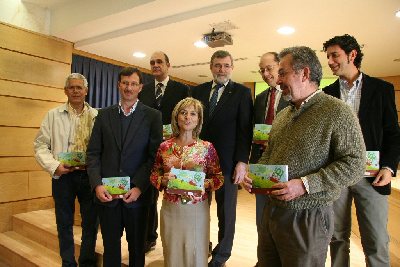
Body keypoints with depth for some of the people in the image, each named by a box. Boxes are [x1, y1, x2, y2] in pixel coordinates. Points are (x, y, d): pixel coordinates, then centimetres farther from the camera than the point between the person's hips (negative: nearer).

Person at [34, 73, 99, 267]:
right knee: (64, 223, 12)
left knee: (91, 222, 10)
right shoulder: (53, 115, 4)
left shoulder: (97, 116, 2)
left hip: (89, 175, 0)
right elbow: (40, 145, 2)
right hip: (63, 175, 0)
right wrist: (54, 166, -11)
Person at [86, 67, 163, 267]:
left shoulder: (152, 116, -1)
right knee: (110, 246, 16)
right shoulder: (104, 115, 7)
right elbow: (93, 153, 4)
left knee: (137, 246, 15)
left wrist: (139, 187, -14)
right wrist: (97, 184, -8)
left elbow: (154, 156, -6)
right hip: (106, 194, 2)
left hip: (137, 194, -2)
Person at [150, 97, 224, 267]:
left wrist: (203, 184, -18)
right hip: (170, 209, 2)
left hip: (197, 209, -1)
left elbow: (218, 178, 0)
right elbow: (154, 174, 8)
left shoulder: (207, 147, -6)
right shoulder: (165, 146, -1)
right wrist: (163, 180, -12)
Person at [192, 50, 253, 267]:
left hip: (227, 162, -2)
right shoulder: (198, 91, 10)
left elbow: (245, 130, -5)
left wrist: (242, 162, -10)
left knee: (226, 210, 10)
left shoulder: (242, 92, 0)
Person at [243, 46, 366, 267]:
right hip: (271, 211, 7)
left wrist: (305, 184, -24)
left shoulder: (337, 112, -11)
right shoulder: (283, 115, 12)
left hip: (307, 218, -6)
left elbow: (354, 164, -17)